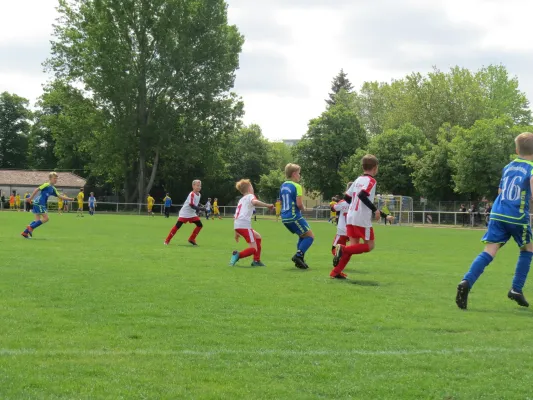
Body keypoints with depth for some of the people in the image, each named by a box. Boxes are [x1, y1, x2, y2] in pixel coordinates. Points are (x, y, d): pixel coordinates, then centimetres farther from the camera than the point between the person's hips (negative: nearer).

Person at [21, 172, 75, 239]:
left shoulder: (53, 189, 16)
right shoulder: (47, 185, -9)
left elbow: (60, 196, 18)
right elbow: (37, 190, -12)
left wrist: (70, 199, 10)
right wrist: (30, 198, -14)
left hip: (42, 204, 9)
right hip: (39, 203, -9)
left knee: (38, 220, 9)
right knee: (46, 218, -11)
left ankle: (25, 232, 10)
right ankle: (31, 227, -8)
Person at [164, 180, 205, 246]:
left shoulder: (199, 195, 7)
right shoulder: (192, 194, -20)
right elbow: (191, 205, -27)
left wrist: (198, 209, 2)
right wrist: (200, 208, -32)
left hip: (192, 214, 8)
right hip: (184, 213, -8)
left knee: (200, 225, -1)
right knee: (178, 226, -12)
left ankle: (192, 239, 11)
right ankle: (167, 240, -4)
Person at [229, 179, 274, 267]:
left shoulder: (241, 200, 29)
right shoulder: (250, 196, 5)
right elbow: (254, 202, -21)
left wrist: (237, 232, 29)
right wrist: (268, 205, -15)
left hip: (237, 225, 9)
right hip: (244, 225, -9)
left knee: (258, 237, 26)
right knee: (254, 249, -7)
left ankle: (256, 261, 21)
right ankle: (237, 255, -28)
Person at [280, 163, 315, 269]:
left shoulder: (283, 186, 12)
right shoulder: (297, 186, -12)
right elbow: (299, 204, -20)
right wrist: (303, 208, 1)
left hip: (285, 217, 9)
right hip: (294, 216, -9)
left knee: (303, 236, 23)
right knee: (310, 236, 2)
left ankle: (300, 260, 15)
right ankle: (298, 256, -14)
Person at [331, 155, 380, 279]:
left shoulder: (358, 180, 15)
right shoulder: (371, 180, -8)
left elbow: (347, 197, 17)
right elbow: (362, 195, -23)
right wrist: (375, 210, -19)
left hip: (351, 217, 8)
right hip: (363, 219, -8)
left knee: (354, 246, 11)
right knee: (369, 246, 3)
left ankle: (336, 272, 2)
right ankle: (343, 249, -15)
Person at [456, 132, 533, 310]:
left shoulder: (508, 167, 16)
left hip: (497, 214, 4)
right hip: (517, 216, -4)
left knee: (489, 252, -6)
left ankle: (467, 282, -30)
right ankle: (516, 289, 14)